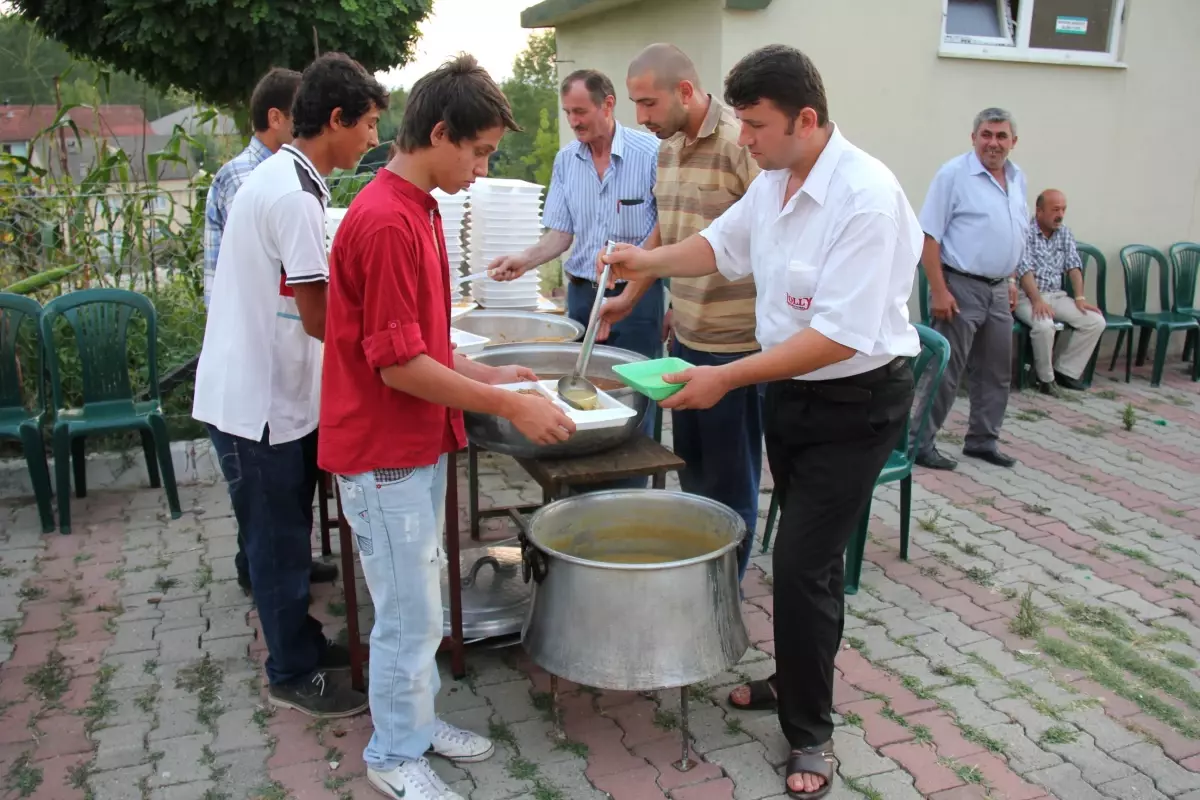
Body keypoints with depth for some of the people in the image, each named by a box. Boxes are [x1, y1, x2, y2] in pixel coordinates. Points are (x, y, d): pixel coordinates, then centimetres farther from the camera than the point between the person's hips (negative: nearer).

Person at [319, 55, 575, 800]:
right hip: (385, 454, -9)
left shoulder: (417, 209, 9)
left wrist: (488, 375, 9)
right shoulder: (386, 221, -22)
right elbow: (399, 365, -23)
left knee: (422, 603, 20)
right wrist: (511, 407, -18)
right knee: (411, 613, 4)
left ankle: (415, 719, 38)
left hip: (419, 443, 9)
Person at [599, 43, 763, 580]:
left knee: (728, 480, 6)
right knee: (690, 466, 19)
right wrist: (630, 297, 19)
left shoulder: (740, 143, -17)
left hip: (734, 341, -8)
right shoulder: (668, 147, 10)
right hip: (686, 334, 8)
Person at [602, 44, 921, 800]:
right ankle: (797, 679, 39)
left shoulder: (866, 197, -25)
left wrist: (727, 378, -28)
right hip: (790, 390, 8)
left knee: (805, 560, -5)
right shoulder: (775, 180, 1)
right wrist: (650, 262, 4)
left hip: (854, 402, -7)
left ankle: (811, 732, 15)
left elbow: (841, 336, -29)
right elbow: (724, 243, 19)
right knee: (807, 550, 19)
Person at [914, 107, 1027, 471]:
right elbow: (929, 236, -15)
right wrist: (938, 290, -19)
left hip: (998, 290, 7)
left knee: (995, 372, 13)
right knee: (944, 371, -3)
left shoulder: (1018, 178, 11)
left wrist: (1010, 281, 16)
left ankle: (983, 441, 25)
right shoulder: (954, 174, -11)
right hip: (961, 287, -7)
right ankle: (920, 443, 6)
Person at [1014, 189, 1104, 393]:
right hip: (1027, 296, -7)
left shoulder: (1065, 233, 12)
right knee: (1044, 325, -36)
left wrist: (1080, 298, -9)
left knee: (1096, 321, -11)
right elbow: (1024, 269, -20)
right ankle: (1045, 376, -12)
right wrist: (1037, 301, -32)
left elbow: (1073, 266, 5)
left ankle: (1064, 371, -1)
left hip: (1056, 296, 7)